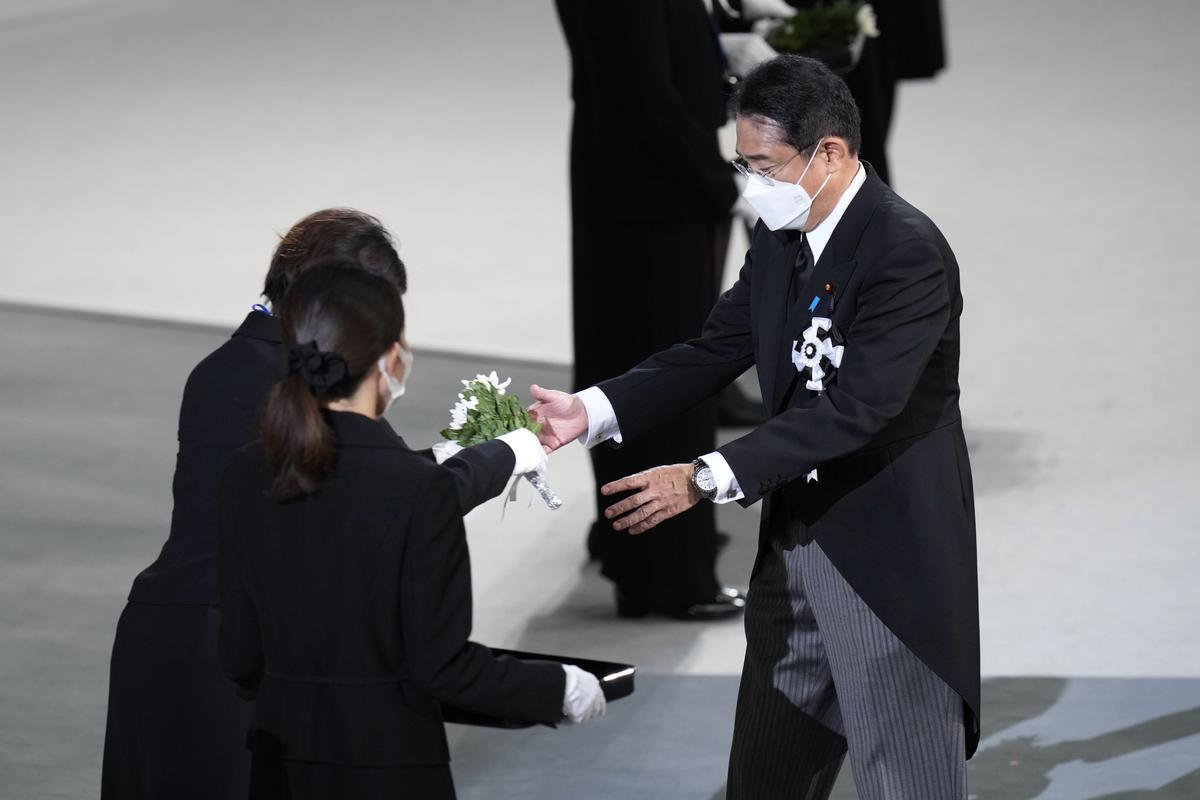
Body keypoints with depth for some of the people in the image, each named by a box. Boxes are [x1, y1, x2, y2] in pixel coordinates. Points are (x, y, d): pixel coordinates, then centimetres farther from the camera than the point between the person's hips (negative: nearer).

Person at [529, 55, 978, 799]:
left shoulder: (909, 251, -21)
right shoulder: (780, 239, 5)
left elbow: (854, 409, -28)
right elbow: (714, 351, 7)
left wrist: (704, 481, -30)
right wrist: (592, 410, -9)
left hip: (891, 561, -8)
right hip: (795, 547, 8)